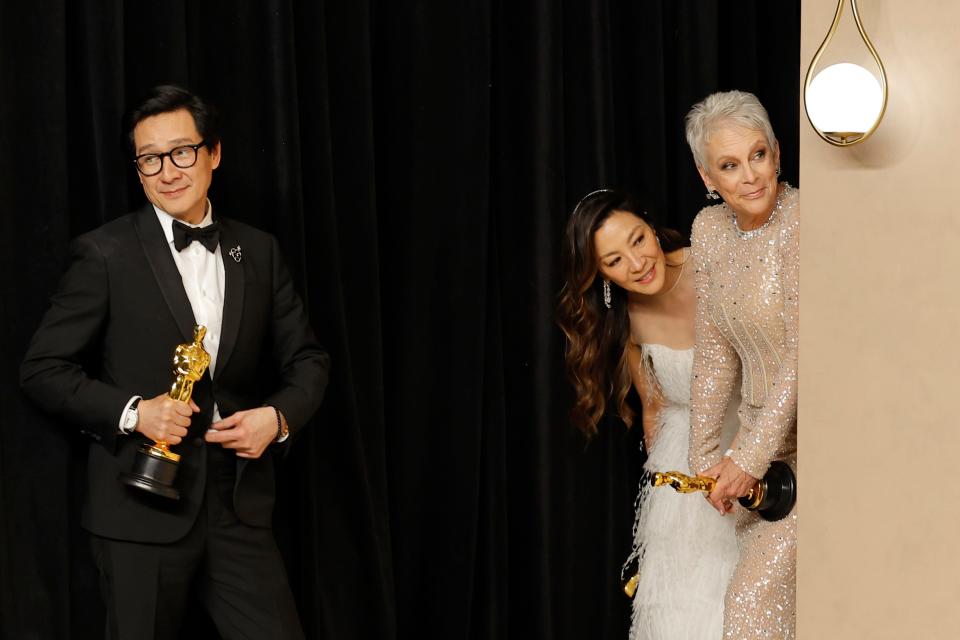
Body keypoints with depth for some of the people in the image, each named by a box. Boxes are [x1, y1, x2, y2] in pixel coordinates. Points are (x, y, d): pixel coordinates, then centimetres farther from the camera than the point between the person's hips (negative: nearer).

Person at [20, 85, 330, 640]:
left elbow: (307, 360, 13)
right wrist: (133, 411, -17)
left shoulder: (259, 252, 8)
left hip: (240, 506, 3)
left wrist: (278, 416, -8)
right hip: (144, 507, -3)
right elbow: (43, 369, -3)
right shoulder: (106, 254, -4)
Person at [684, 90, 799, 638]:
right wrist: (704, 456, 6)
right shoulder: (710, 229, 3)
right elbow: (715, 348, 8)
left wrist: (750, 456, -19)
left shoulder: (802, 220, -19)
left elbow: (805, 351, -22)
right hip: (765, 434, 8)